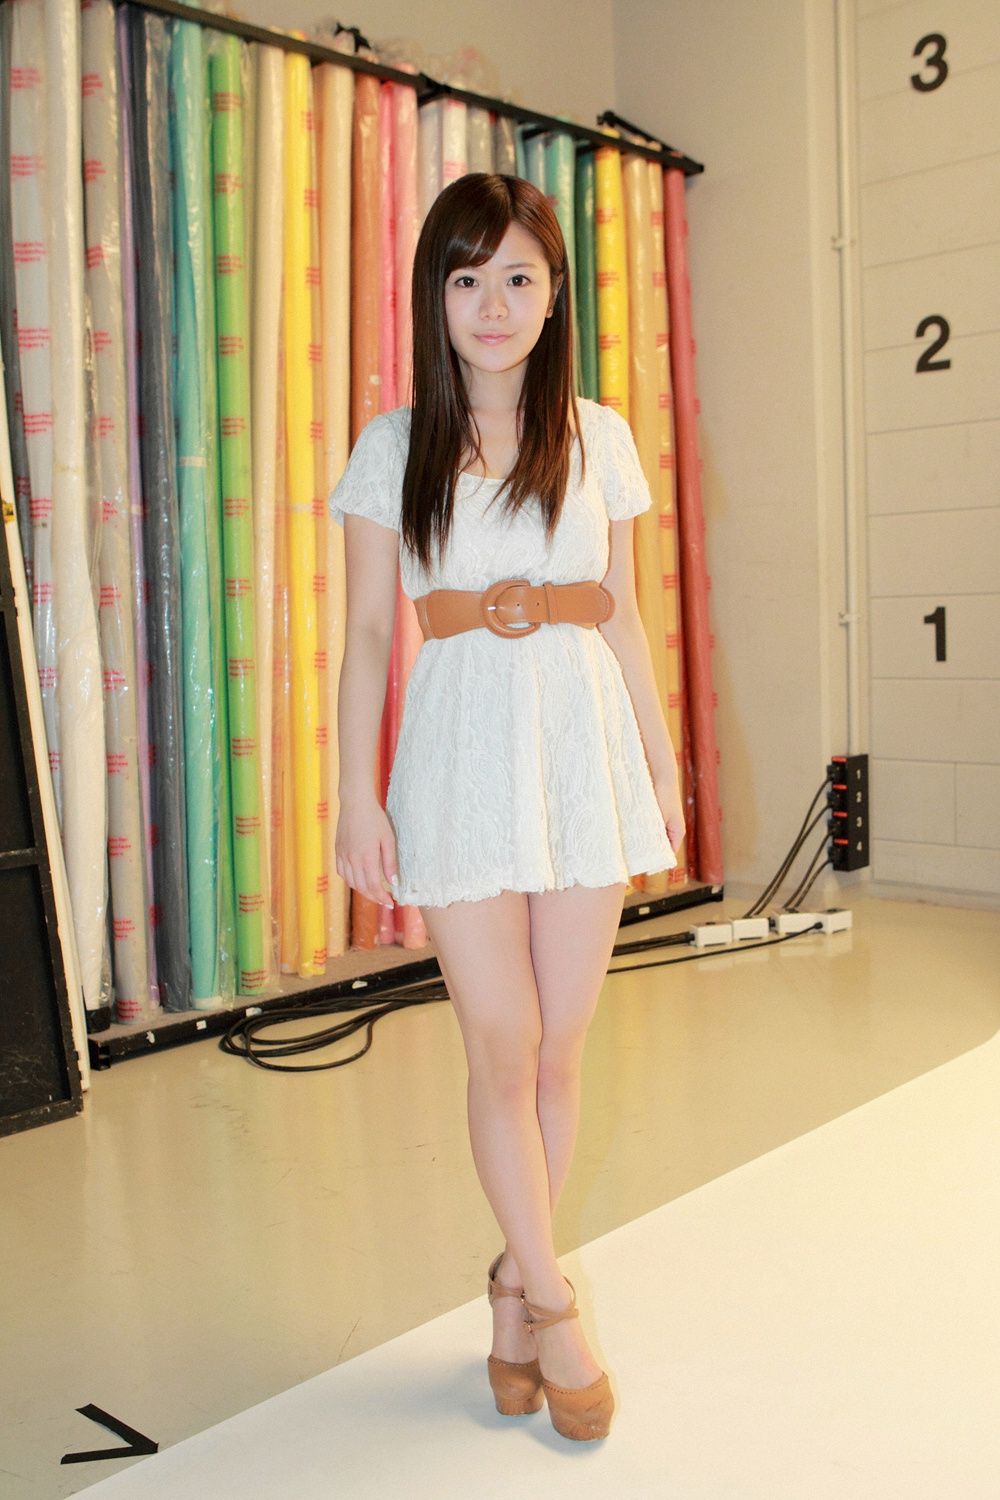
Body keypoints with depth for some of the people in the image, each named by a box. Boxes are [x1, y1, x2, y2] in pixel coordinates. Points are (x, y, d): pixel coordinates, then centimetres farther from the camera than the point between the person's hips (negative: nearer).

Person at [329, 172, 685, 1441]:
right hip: (462, 747, -2)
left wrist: (662, 758, 10)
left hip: (585, 740, 2)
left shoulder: (599, 437, 9)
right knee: (501, 1046, 0)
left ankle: (514, 1283, 27)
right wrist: (358, 796, -4)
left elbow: (622, 615, 12)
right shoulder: (395, 447, 4)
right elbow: (368, 633, 2)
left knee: (558, 1049, 7)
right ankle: (552, 1306, 19)